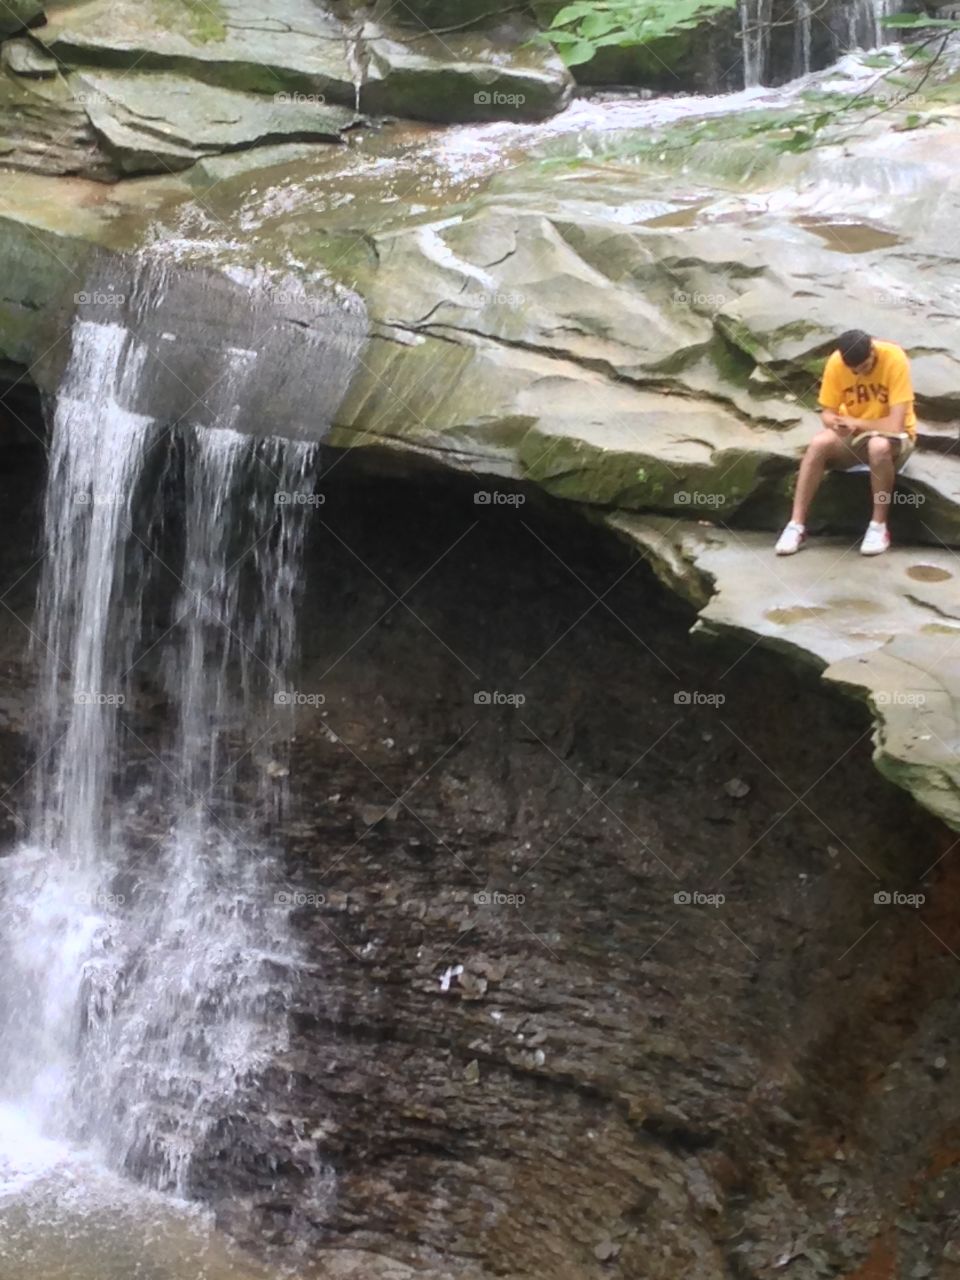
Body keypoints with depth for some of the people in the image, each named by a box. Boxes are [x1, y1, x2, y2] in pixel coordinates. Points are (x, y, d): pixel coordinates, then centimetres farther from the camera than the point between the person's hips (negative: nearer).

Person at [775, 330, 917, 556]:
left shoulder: (894, 359, -25)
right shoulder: (836, 362, -15)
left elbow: (895, 424, -28)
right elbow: (827, 413, -8)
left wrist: (855, 423, -22)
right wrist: (838, 423, -30)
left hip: (892, 436, -3)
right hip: (853, 434, 3)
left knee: (879, 446, -38)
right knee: (819, 443, -28)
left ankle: (879, 526, -22)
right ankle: (797, 525, -22)